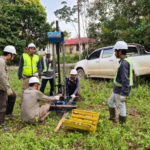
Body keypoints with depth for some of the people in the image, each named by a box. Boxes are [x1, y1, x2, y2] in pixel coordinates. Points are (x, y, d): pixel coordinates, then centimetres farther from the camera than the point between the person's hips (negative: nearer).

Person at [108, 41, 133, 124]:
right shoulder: (125, 61, 8)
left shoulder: (124, 63, -25)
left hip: (120, 90, -10)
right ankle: (112, 117, 40)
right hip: (117, 88, 10)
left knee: (121, 106, 4)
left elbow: (125, 80, -28)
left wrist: (123, 94, -26)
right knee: (111, 101, 24)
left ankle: (122, 123, 21)